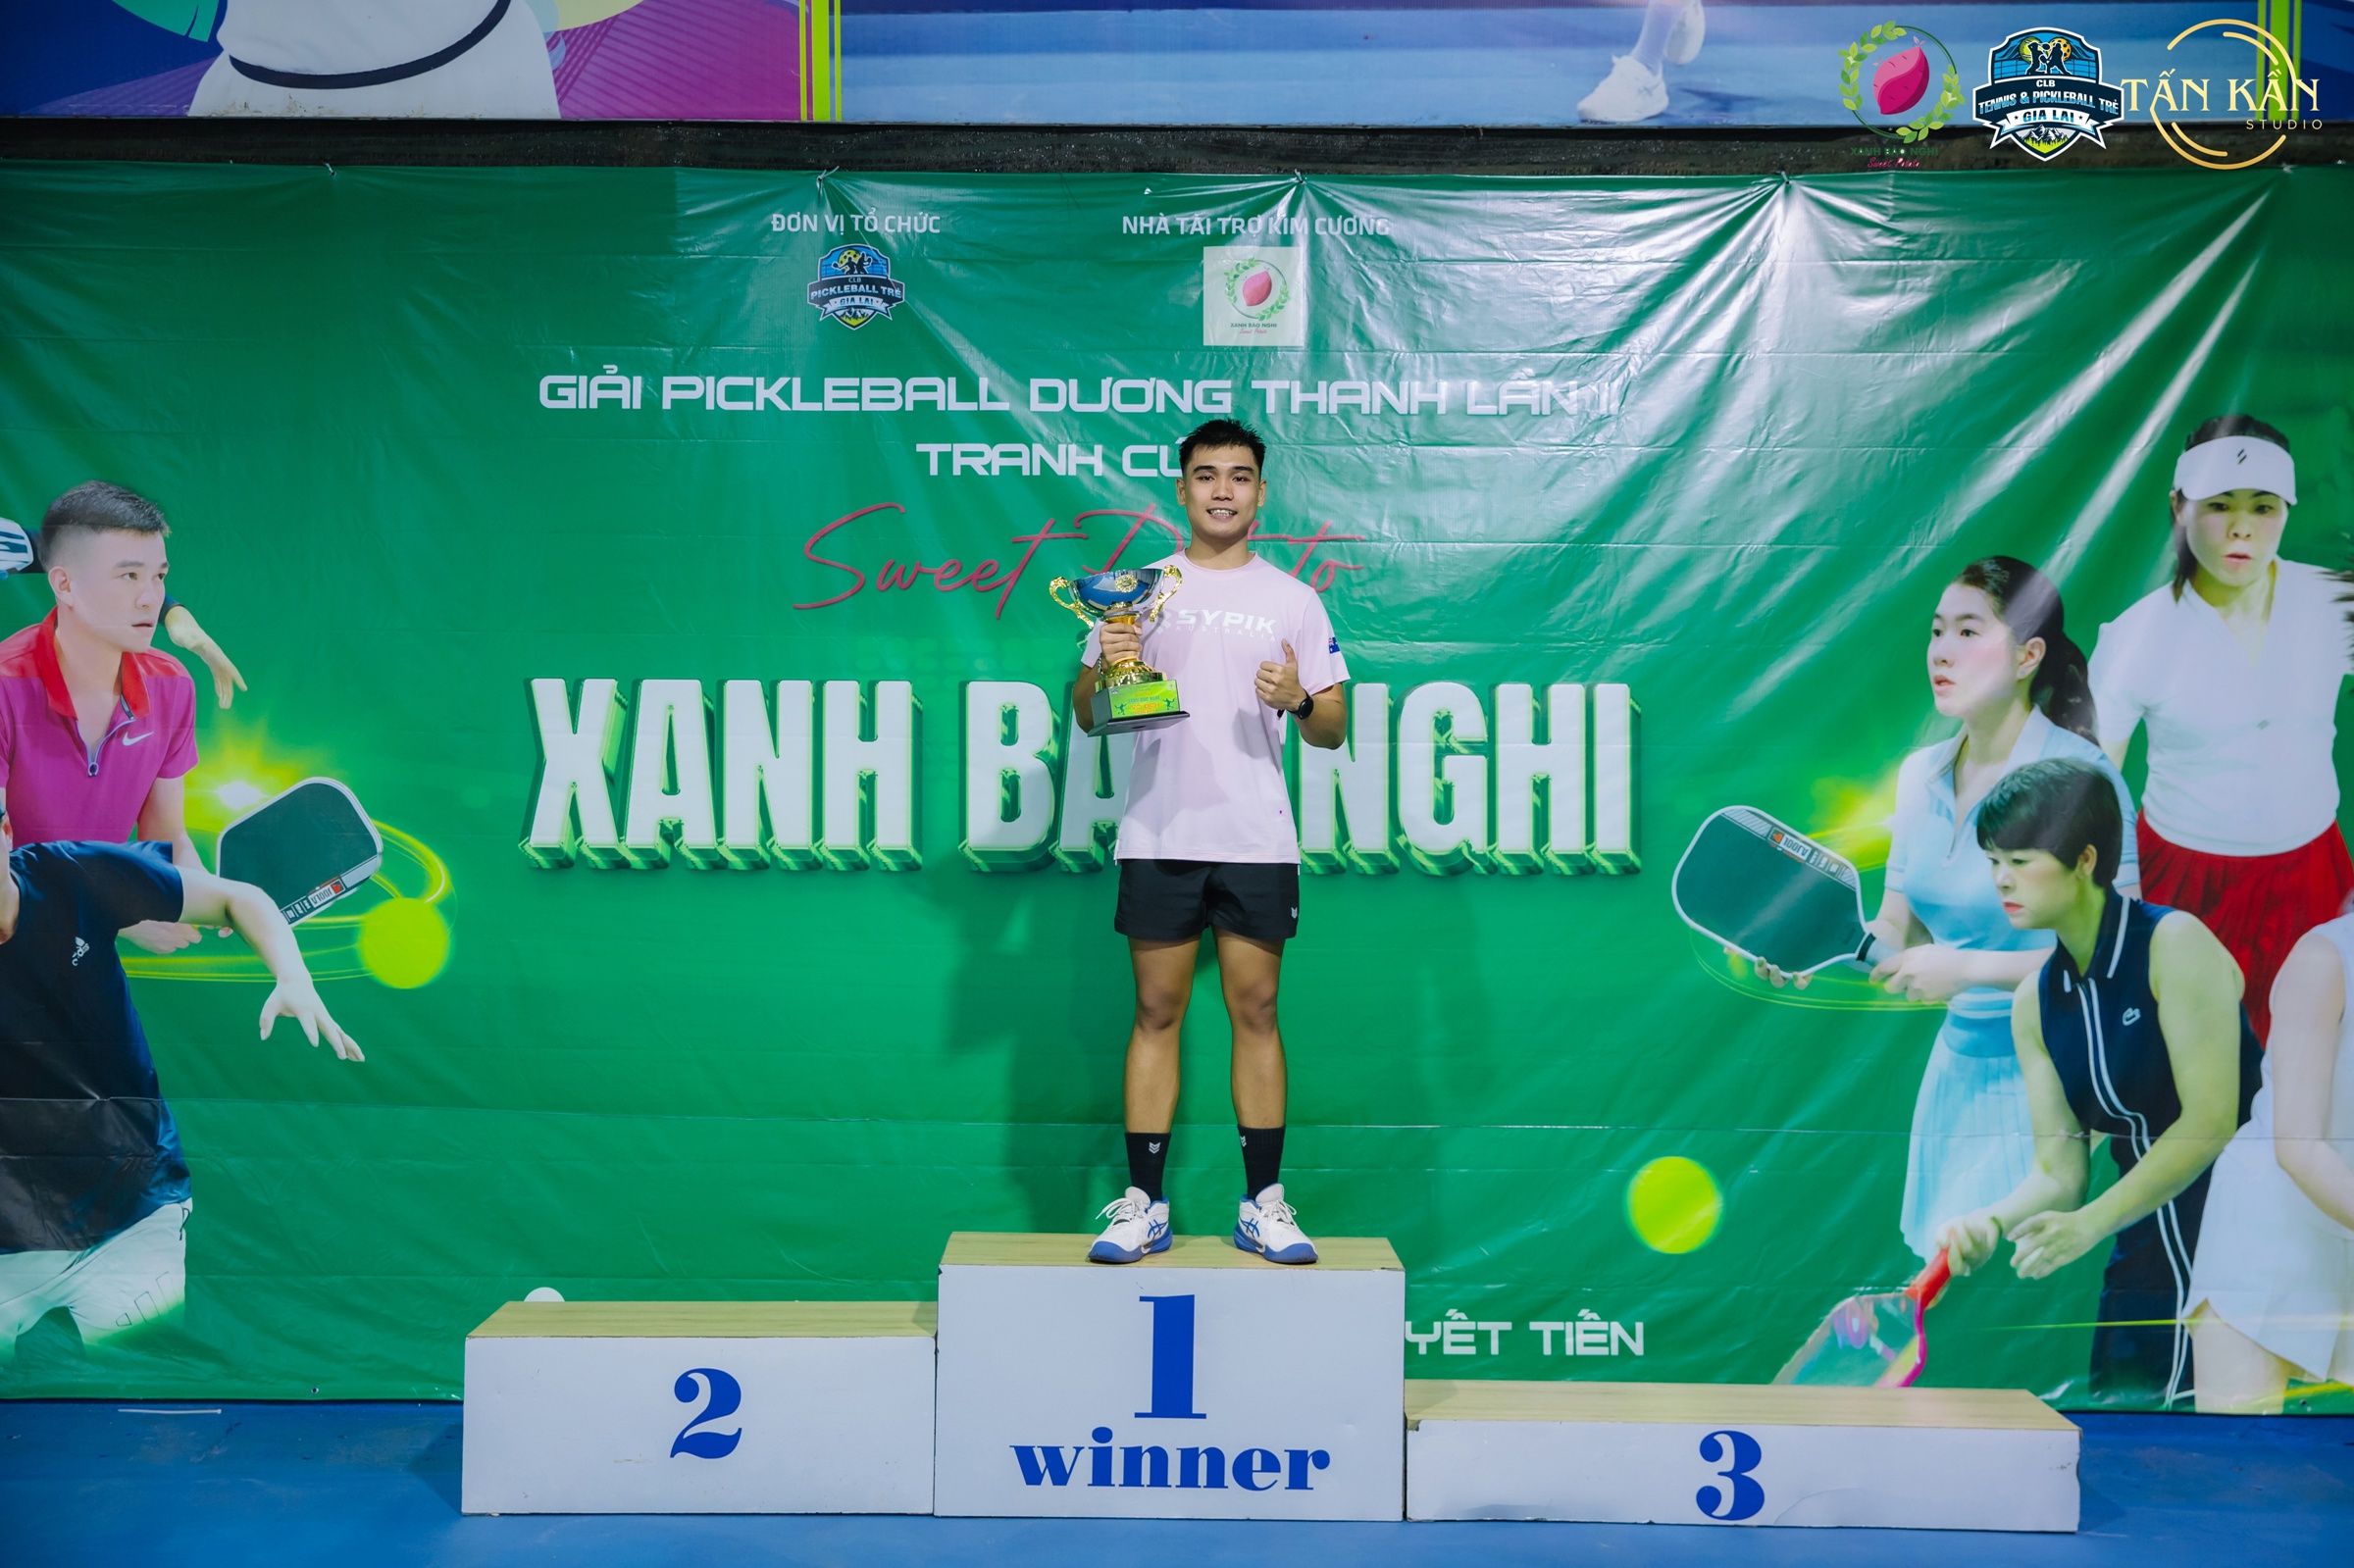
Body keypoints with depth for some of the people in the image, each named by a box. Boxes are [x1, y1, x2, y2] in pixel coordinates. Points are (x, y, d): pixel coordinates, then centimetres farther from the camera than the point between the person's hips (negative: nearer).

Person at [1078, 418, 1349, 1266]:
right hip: (1159, 838, 0)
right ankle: (1143, 1204, 10)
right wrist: (1105, 670, -14)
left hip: (1258, 841, 0)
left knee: (1256, 1013, 4)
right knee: (1156, 1013, 4)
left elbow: (1334, 729, 6)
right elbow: (1086, 714, 7)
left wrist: (1299, 700, -15)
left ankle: (1264, 1203, 12)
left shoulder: (1293, 600, 8)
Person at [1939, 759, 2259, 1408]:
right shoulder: (2035, 1002, 7)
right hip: (2150, 1263, 5)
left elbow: (2209, 1121, -17)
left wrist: (2089, 1223, -23)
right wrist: (1992, 1222, -16)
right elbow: (2059, 1169, 4)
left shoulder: (2176, 943, -11)